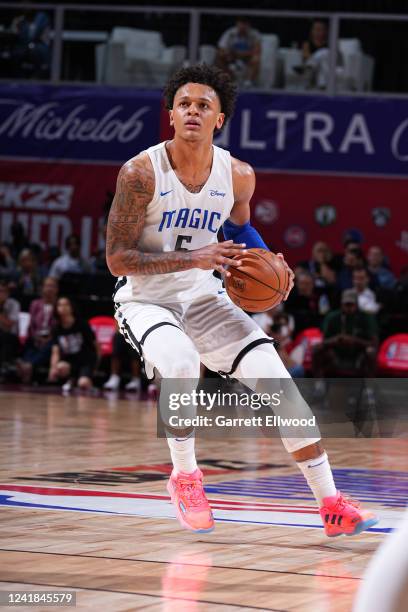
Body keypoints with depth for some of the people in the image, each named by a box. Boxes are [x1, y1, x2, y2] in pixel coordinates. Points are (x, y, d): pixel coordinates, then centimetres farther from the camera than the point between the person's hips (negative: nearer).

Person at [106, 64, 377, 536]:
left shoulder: (238, 175, -8)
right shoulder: (141, 173, -21)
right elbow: (117, 259, -21)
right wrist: (194, 258, -31)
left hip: (204, 297, 4)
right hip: (145, 300, -4)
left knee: (278, 380, -8)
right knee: (181, 362, -36)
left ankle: (331, 504, -1)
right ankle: (184, 477, -11)